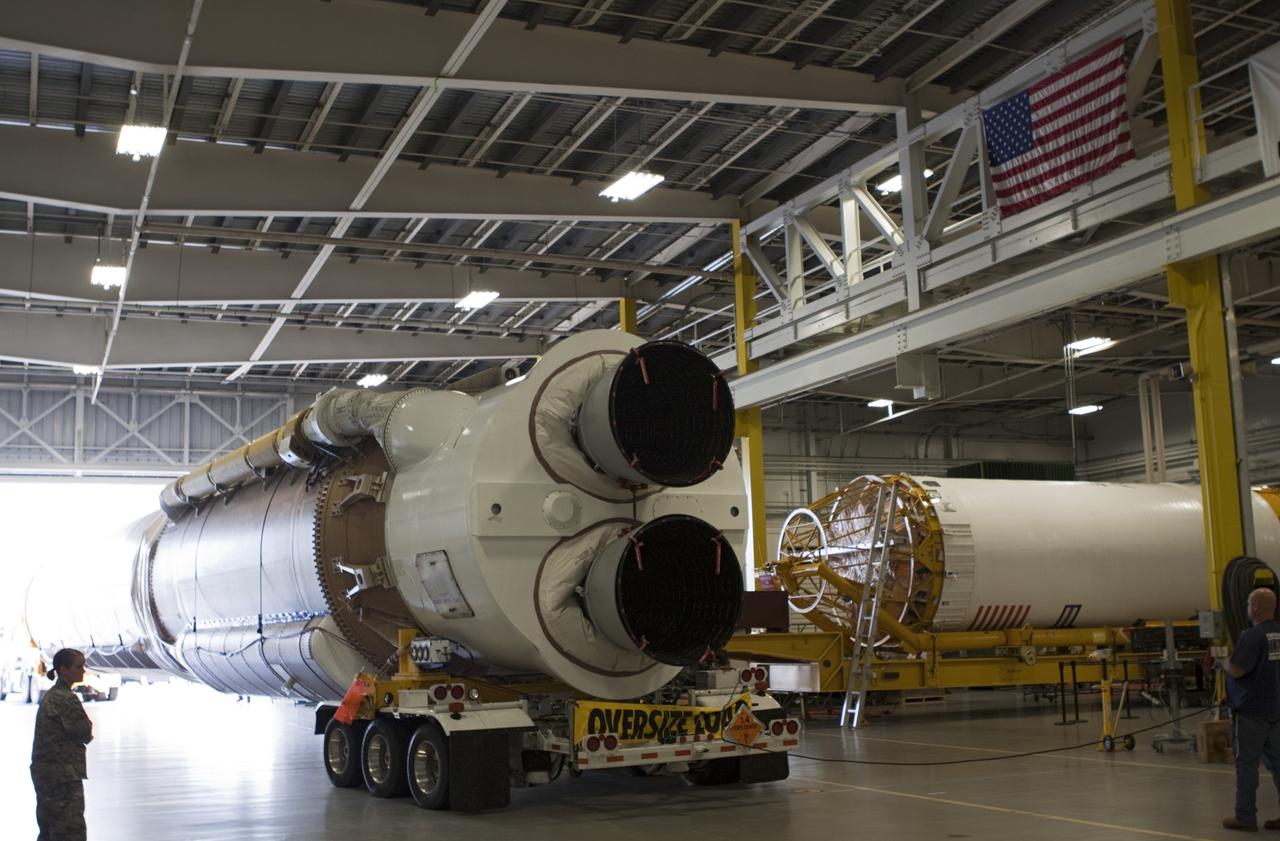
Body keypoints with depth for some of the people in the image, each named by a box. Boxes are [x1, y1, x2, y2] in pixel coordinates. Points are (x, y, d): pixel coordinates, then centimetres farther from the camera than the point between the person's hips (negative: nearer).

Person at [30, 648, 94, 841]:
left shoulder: (50, 696, 13)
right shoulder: (66, 698, -17)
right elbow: (86, 734, -13)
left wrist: (84, 732, 1)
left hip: (43, 770, 10)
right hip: (62, 773, -10)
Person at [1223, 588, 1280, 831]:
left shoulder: (1253, 636, -19)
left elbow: (1237, 670, -21)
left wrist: (1225, 664, 0)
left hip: (1251, 710, -7)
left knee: (1246, 763, 1)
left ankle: (1245, 817, 7)